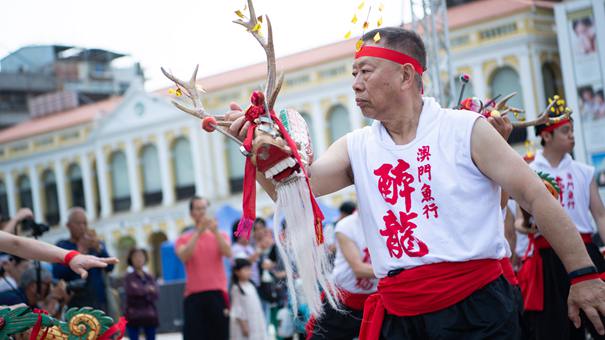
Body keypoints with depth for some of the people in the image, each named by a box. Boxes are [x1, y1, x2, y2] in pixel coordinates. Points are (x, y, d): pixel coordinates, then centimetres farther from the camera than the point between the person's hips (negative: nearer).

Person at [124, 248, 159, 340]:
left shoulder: (150, 277, 9)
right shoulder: (129, 277, -1)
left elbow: (156, 294, -3)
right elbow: (133, 291, -18)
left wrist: (142, 291, -14)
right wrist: (147, 290, -7)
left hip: (149, 315, 4)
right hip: (134, 315, -4)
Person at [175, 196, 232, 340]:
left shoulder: (220, 235, 11)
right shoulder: (183, 239, 8)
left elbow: (228, 253, -9)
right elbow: (184, 256, -13)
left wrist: (215, 232, -22)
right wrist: (198, 232, -19)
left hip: (217, 293, 1)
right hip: (194, 295, -1)